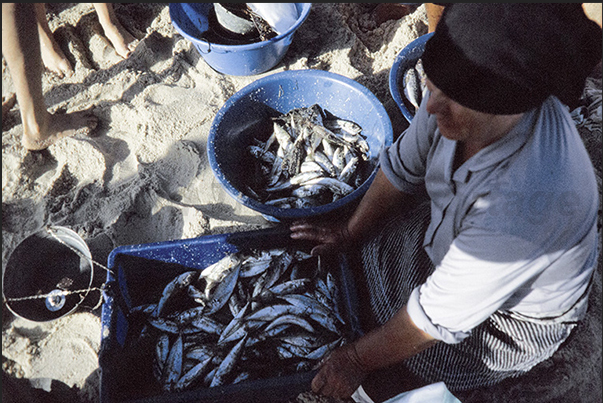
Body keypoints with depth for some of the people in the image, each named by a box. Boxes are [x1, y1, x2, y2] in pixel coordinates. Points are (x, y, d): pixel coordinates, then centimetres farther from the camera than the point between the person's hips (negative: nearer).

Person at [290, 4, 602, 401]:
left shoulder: (529, 199, -42)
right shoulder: (463, 92, -23)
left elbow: (441, 316, -30)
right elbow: (402, 167, -5)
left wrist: (358, 360, -16)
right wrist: (348, 232, 5)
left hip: (512, 318, -5)